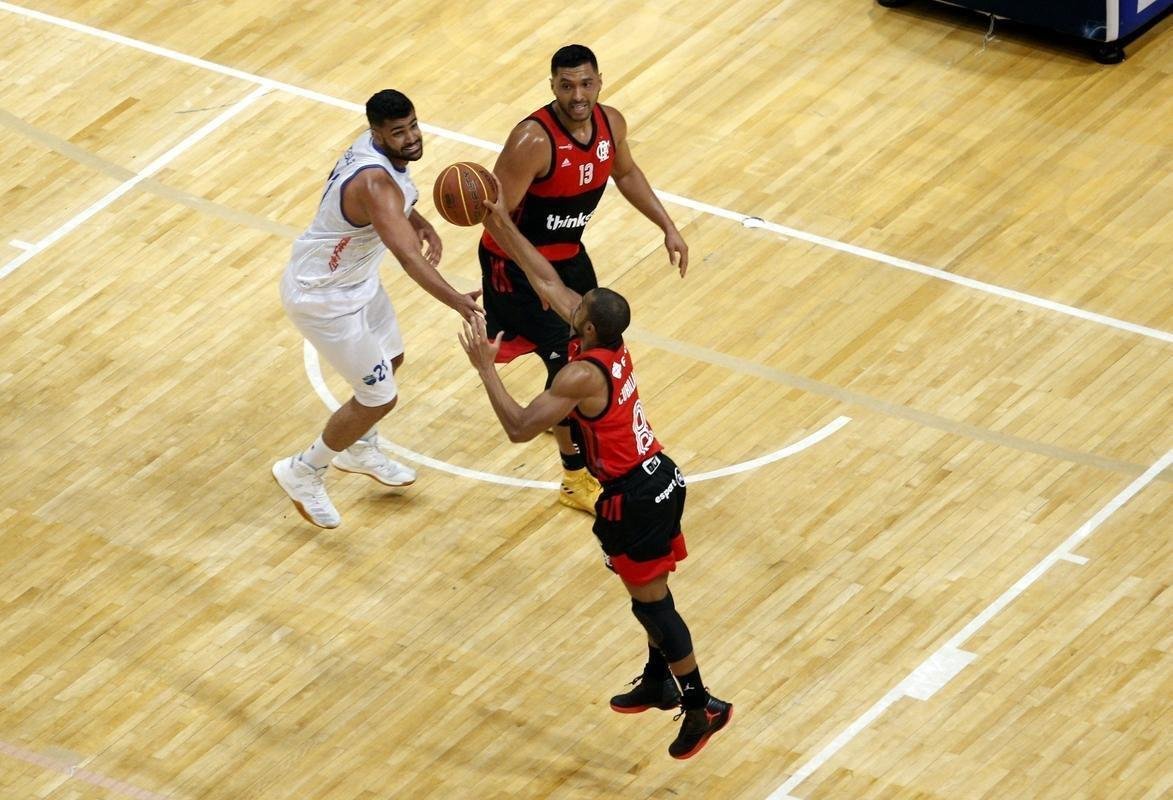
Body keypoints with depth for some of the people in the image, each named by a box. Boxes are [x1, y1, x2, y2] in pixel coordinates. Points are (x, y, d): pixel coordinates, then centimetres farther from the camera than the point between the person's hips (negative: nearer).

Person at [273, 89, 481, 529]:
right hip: (324, 297, -10)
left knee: (390, 360, 28)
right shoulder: (375, 183, -37)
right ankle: (303, 472, 21)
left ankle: (359, 450, 52)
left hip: (355, 277, 10)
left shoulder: (377, 147, -7)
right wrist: (457, 301, -60)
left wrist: (421, 223, -4)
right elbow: (409, 256, -48)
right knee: (380, 397, 0)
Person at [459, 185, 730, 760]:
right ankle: (659, 682, 38)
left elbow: (519, 427, -27)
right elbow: (547, 279, 7)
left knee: (651, 603, 2)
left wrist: (485, 367, -21)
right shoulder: (611, 342, -1)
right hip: (660, 479, 9)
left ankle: (701, 706, 8)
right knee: (650, 592, 23)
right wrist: (502, 226, 7)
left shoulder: (583, 375, -25)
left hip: (632, 498, -9)